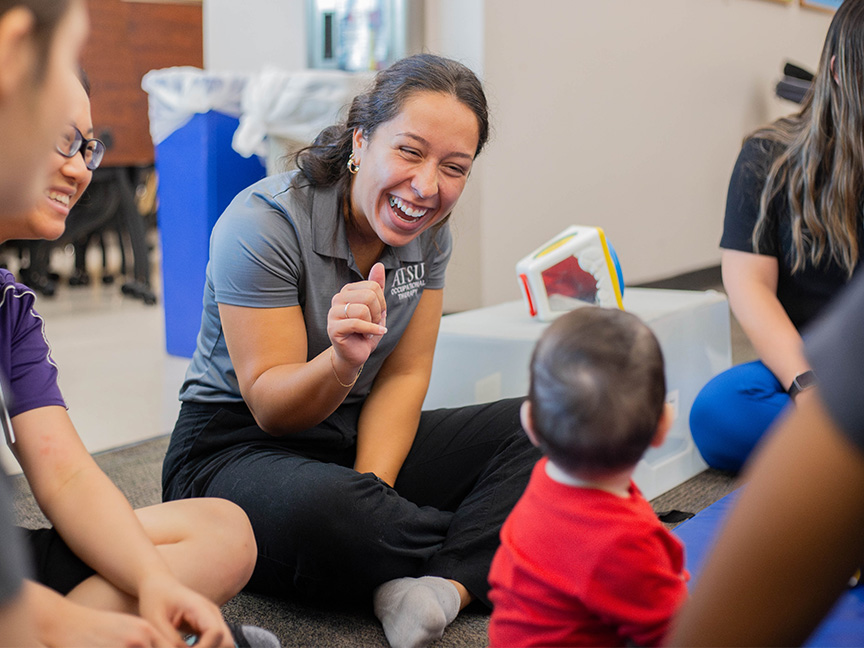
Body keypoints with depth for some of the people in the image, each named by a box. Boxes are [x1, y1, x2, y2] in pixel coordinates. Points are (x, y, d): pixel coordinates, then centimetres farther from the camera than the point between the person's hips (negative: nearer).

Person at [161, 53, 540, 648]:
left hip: (363, 438, 6)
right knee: (321, 510, -40)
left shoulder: (427, 230, -2)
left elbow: (404, 376, -3)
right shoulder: (263, 224, -20)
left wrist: (371, 489, -20)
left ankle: (445, 586, -30)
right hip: (237, 445, -6)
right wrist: (344, 361, -41)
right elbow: (271, 407, -19)